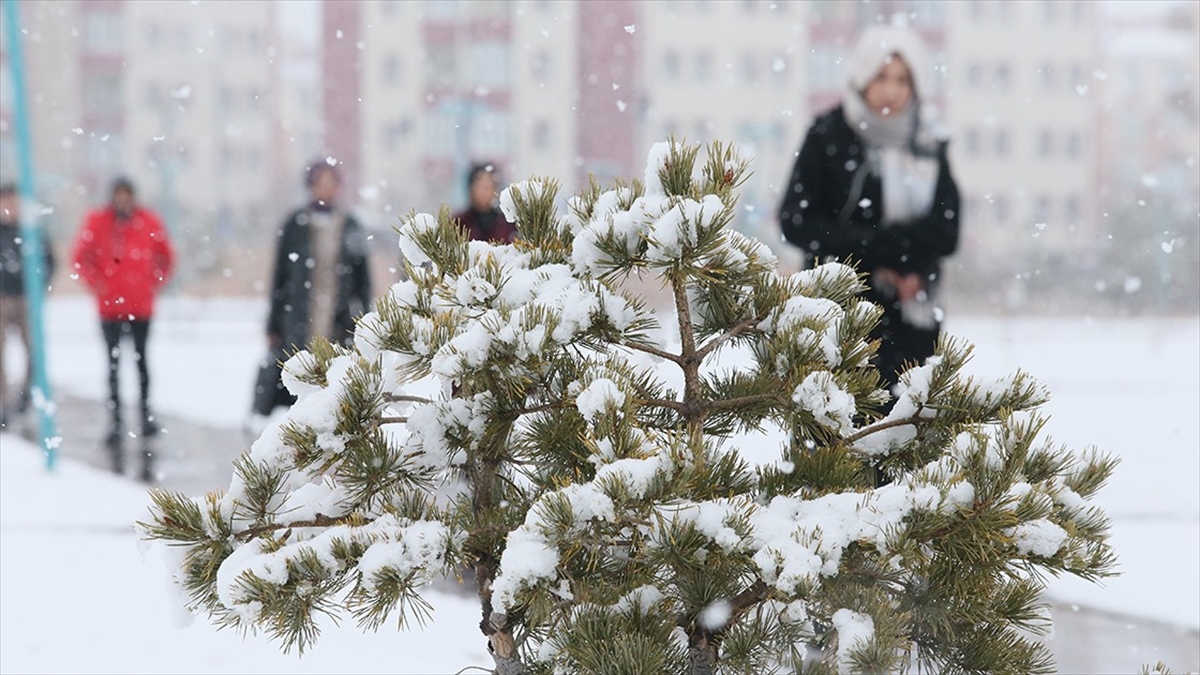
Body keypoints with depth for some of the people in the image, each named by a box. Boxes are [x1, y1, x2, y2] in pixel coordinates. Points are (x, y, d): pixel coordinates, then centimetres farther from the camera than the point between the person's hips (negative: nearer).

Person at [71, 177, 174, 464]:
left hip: (141, 306, 1)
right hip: (110, 306, -1)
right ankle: (115, 421, 2)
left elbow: (166, 255, 13)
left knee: (141, 359, 5)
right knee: (113, 362, 0)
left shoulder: (148, 221, 2)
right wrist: (95, 283, -7)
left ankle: (146, 413, 14)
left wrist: (156, 281, 3)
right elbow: (80, 258, 4)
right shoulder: (97, 222, -1)